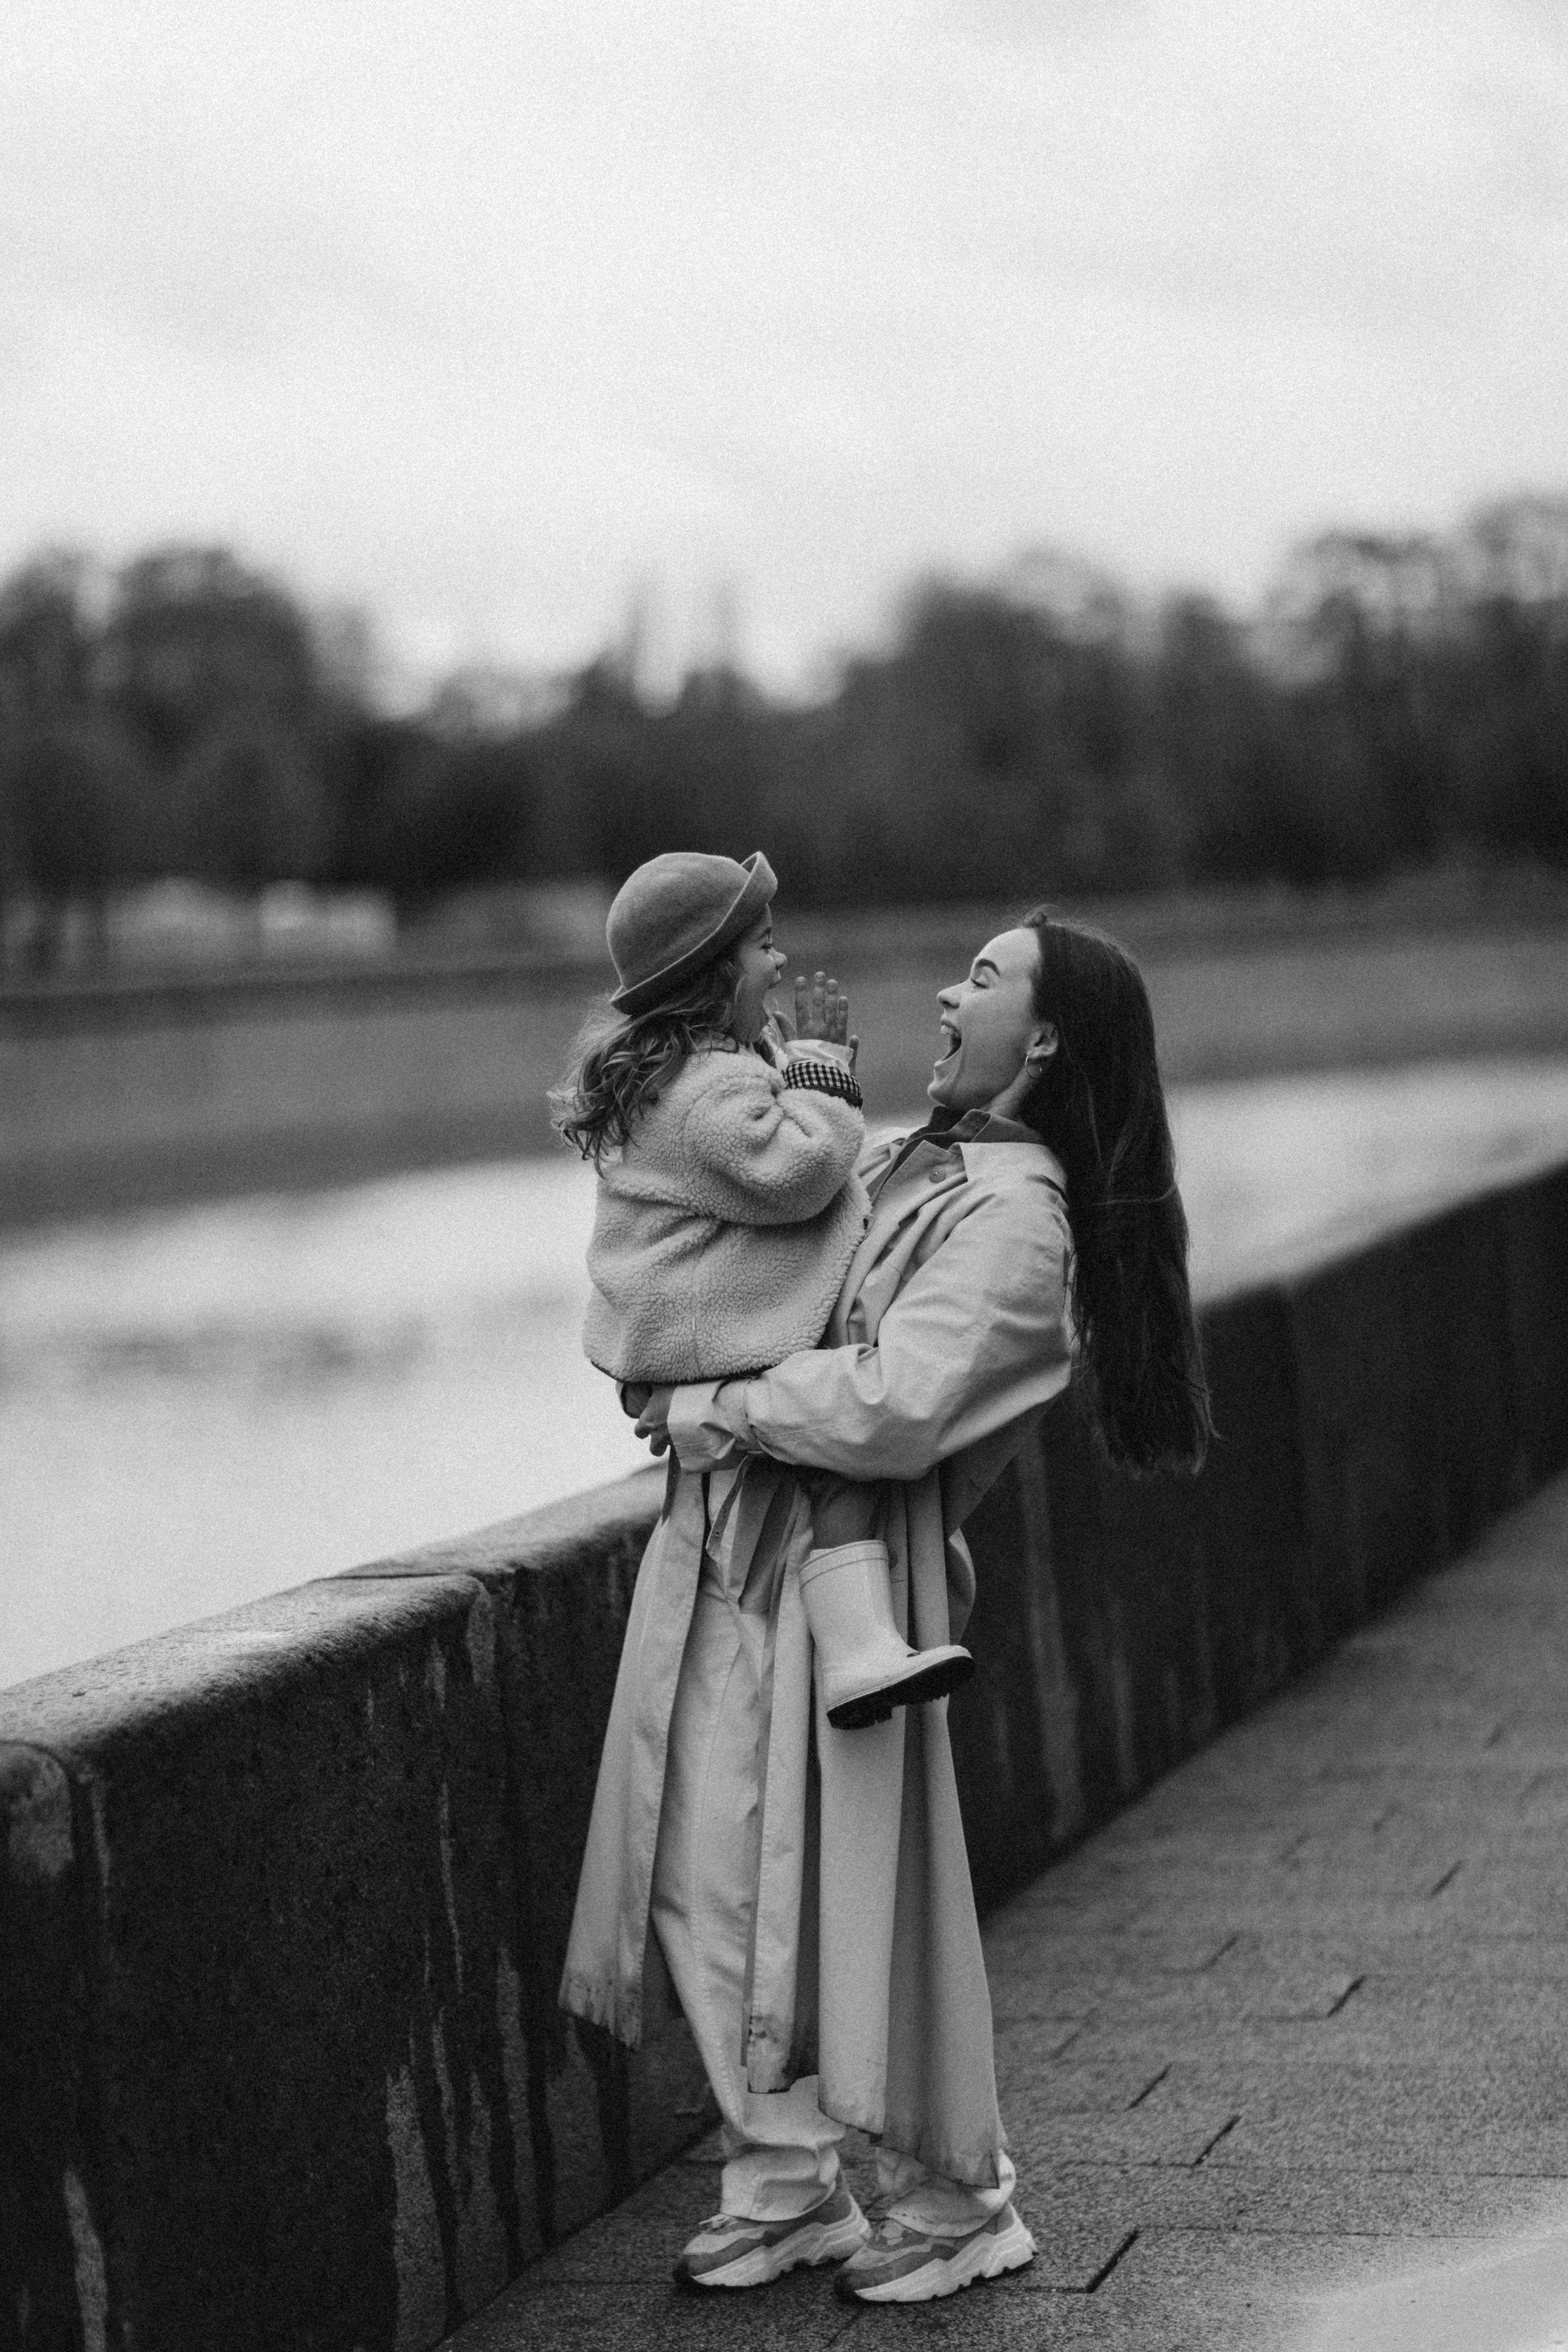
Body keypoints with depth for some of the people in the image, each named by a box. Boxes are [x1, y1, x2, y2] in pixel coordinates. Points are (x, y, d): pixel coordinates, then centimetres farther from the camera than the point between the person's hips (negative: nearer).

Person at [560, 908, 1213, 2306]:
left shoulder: (1013, 1218, -13)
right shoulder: (915, 1160, 14)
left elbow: (893, 1407, -24)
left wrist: (721, 1410, -13)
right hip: (725, 1545, 8)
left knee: (853, 1888, 0)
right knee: (712, 1877, 9)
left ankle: (954, 2204, 17)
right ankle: (785, 2187, 22)